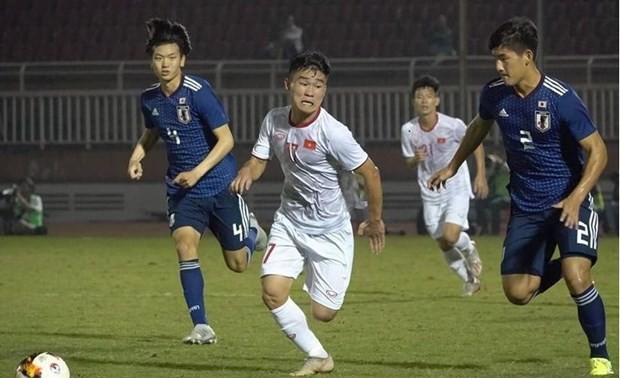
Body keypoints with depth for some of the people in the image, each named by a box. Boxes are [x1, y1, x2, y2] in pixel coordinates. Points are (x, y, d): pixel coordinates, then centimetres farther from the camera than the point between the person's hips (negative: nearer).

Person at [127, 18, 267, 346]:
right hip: (182, 190, 4)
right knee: (184, 243, -22)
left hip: (220, 185, -4)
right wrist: (137, 155, 2)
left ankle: (250, 230, 42)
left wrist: (198, 172, -25)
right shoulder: (150, 99, 1)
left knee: (237, 264, 4)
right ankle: (201, 327, -22)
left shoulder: (198, 92, -18)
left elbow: (225, 139, -16)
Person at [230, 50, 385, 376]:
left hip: (330, 230, -4)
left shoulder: (332, 132, -23)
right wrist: (245, 175, -22)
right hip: (289, 222, 4)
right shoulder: (274, 121, -7)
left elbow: (370, 173, -14)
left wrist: (375, 221, -2)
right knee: (272, 292, -15)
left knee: (322, 313, -3)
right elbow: (257, 162, 2)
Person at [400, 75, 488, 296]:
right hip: (430, 193, 4)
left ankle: (470, 251, 15)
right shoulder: (408, 130, -9)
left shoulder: (453, 126, -17)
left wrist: (481, 175, -4)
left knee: (451, 236, -21)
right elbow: (409, 162, 6)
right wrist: (416, 159, -18)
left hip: (457, 188, -4)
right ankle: (470, 280, 32)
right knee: (443, 245, 7)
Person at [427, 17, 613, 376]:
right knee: (518, 292, -1)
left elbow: (597, 151, -17)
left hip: (569, 202, -5)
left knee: (576, 277, -25)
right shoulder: (495, 94, -5)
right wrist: (452, 167, 27)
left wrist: (576, 198, -30)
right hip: (526, 207, 5)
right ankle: (561, 265, 31)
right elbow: (480, 126, 19)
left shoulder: (561, 98, -21)